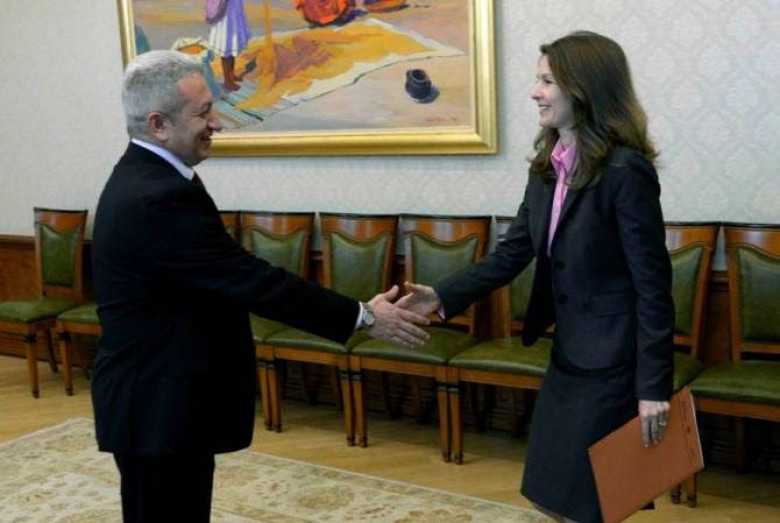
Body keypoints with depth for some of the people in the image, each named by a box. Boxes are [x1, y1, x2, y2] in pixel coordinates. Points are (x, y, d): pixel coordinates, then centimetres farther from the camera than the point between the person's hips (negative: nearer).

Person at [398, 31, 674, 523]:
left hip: (612, 362, -8)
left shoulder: (625, 171, -19)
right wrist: (444, 296, -5)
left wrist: (654, 385, -18)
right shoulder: (547, 168, 6)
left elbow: (653, 285, -18)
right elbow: (512, 253, 7)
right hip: (569, 356, 8)